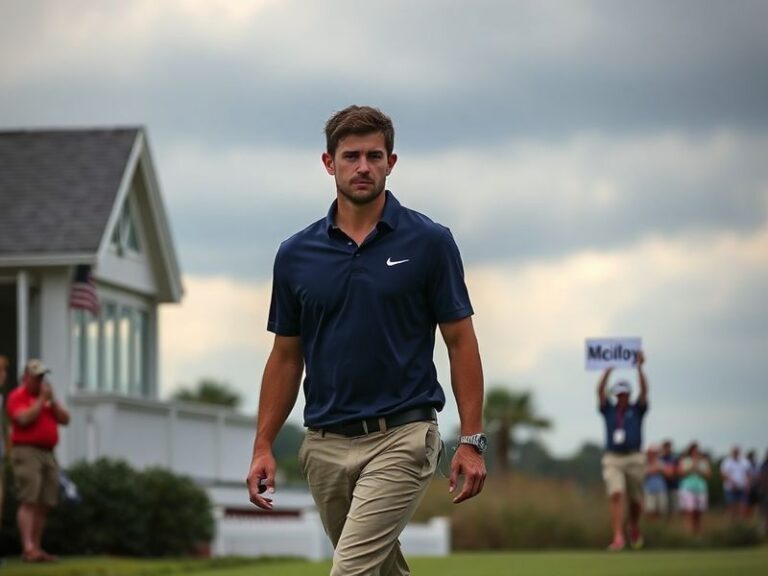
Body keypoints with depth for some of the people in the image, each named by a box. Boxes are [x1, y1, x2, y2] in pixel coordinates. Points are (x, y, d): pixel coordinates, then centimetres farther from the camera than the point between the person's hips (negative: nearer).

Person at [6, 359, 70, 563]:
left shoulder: (47, 397, 22)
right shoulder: (17, 396, -1)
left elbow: (65, 419, 13)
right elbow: (24, 419, -18)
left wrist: (52, 400, 0)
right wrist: (41, 399, -12)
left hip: (47, 453, 8)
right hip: (27, 452, -8)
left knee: (45, 505, 3)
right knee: (29, 502, -15)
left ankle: (36, 549, 6)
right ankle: (28, 548, -23)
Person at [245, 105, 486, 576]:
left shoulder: (429, 242, -5)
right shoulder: (296, 254, 5)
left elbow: (460, 341, -2)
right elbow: (286, 355, 11)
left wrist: (472, 439, -8)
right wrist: (263, 446, 4)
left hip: (401, 437, -5)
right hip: (326, 444, 5)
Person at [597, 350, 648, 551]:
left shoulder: (637, 410, 5)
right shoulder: (608, 410, 8)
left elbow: (644, 391, -10)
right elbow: (600, 392, -6)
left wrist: (639, 367, -17)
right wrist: (608, 369, -12)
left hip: (634, 459, 0)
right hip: (612, 460, 0)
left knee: (635, 500, 6)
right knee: (616, 496, -18)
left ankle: (633, 526, 38)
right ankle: (618, 537, -23)